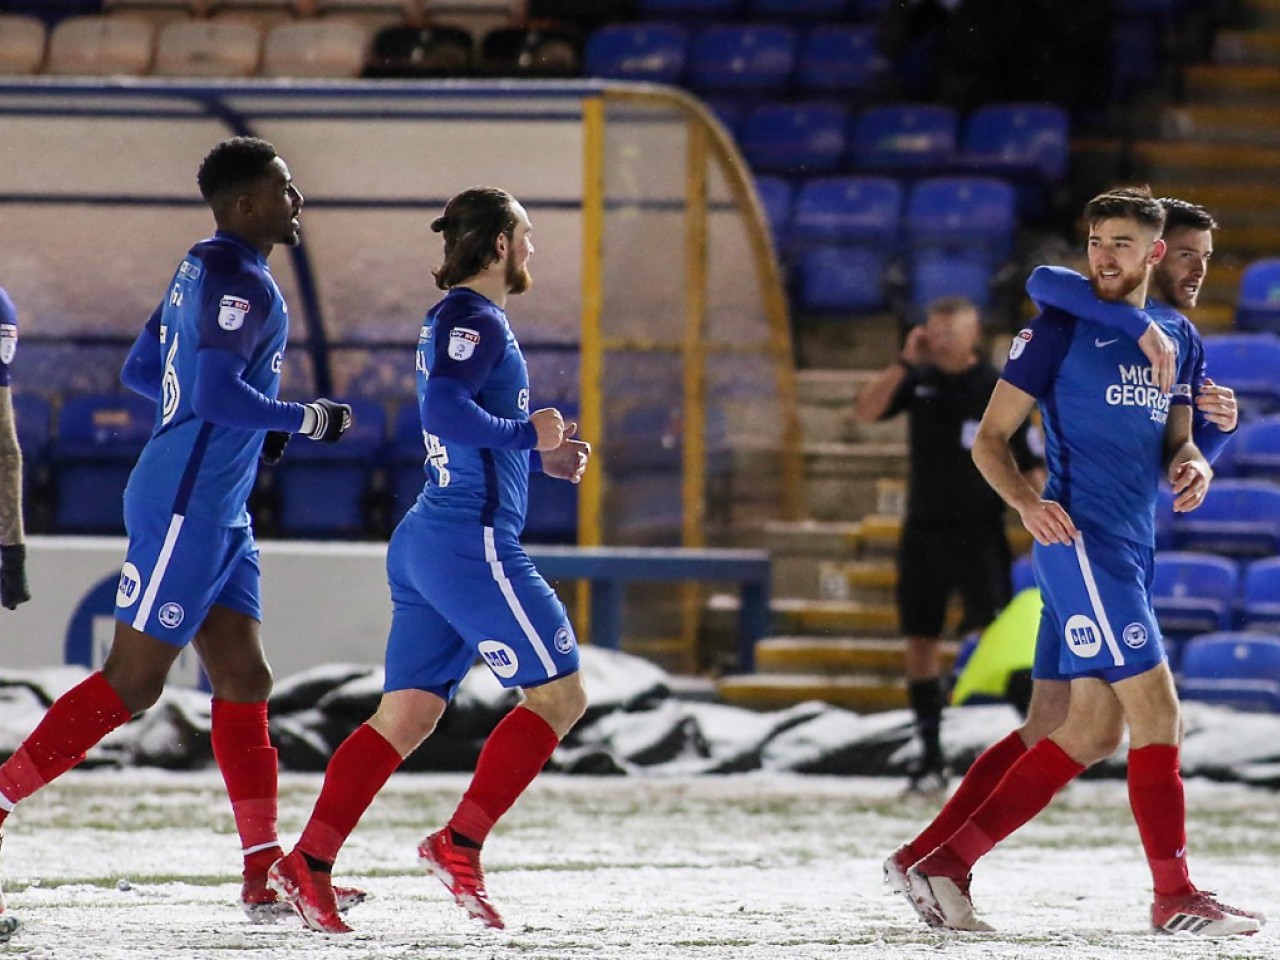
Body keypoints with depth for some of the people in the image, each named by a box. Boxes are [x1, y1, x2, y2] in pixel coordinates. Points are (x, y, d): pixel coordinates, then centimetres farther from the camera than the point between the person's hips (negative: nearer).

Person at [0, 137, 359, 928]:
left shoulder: (205, 273, 14)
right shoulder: (241, 283, -15)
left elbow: (140, 371, 20)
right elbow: (218, 395, -25)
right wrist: (306, 419, -12)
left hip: (220, 515, 10)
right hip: (187, 507, -10)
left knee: (244, 680, 8)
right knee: (131, 683, -8)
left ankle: (268, 876, 8)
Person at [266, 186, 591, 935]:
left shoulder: (454, 320, 19)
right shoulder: (477, 321, -11)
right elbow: (444, 410, -27)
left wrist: (541, 459, 18)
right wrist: (528, 431, -15)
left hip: (428, 538, 10)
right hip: (474, 542, -10)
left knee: (406, 715, 5)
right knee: (560, 693, -3)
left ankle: (309, 863, -3)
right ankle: (460, 844, -7)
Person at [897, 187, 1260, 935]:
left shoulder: (1180, 339, 15)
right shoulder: (1062, 329, -4)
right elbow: (991, 438, -3)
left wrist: (1192, 466, -2)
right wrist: (1025, 502, -22)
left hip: (1134, 551, 8)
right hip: (1082, 539, -8)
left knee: (1093, 734, 6)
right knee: (1157, 712, -11)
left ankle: (945, 863, 9)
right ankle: (1176, 896, -5)